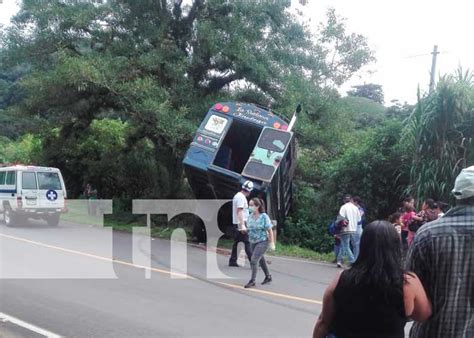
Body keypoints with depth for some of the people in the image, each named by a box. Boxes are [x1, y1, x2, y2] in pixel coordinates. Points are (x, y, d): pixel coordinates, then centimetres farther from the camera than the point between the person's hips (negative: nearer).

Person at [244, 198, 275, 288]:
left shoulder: (264, 217, -16)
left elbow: (270, 230, -13)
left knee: (254, 260, -14)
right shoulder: (250, 216, 2)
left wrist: (271, 243, -12)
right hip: (253, 242, 7)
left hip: (262, 242, -7)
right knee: (261, 260, 19)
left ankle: (252, 281, -5)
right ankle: (268, 277, 37)